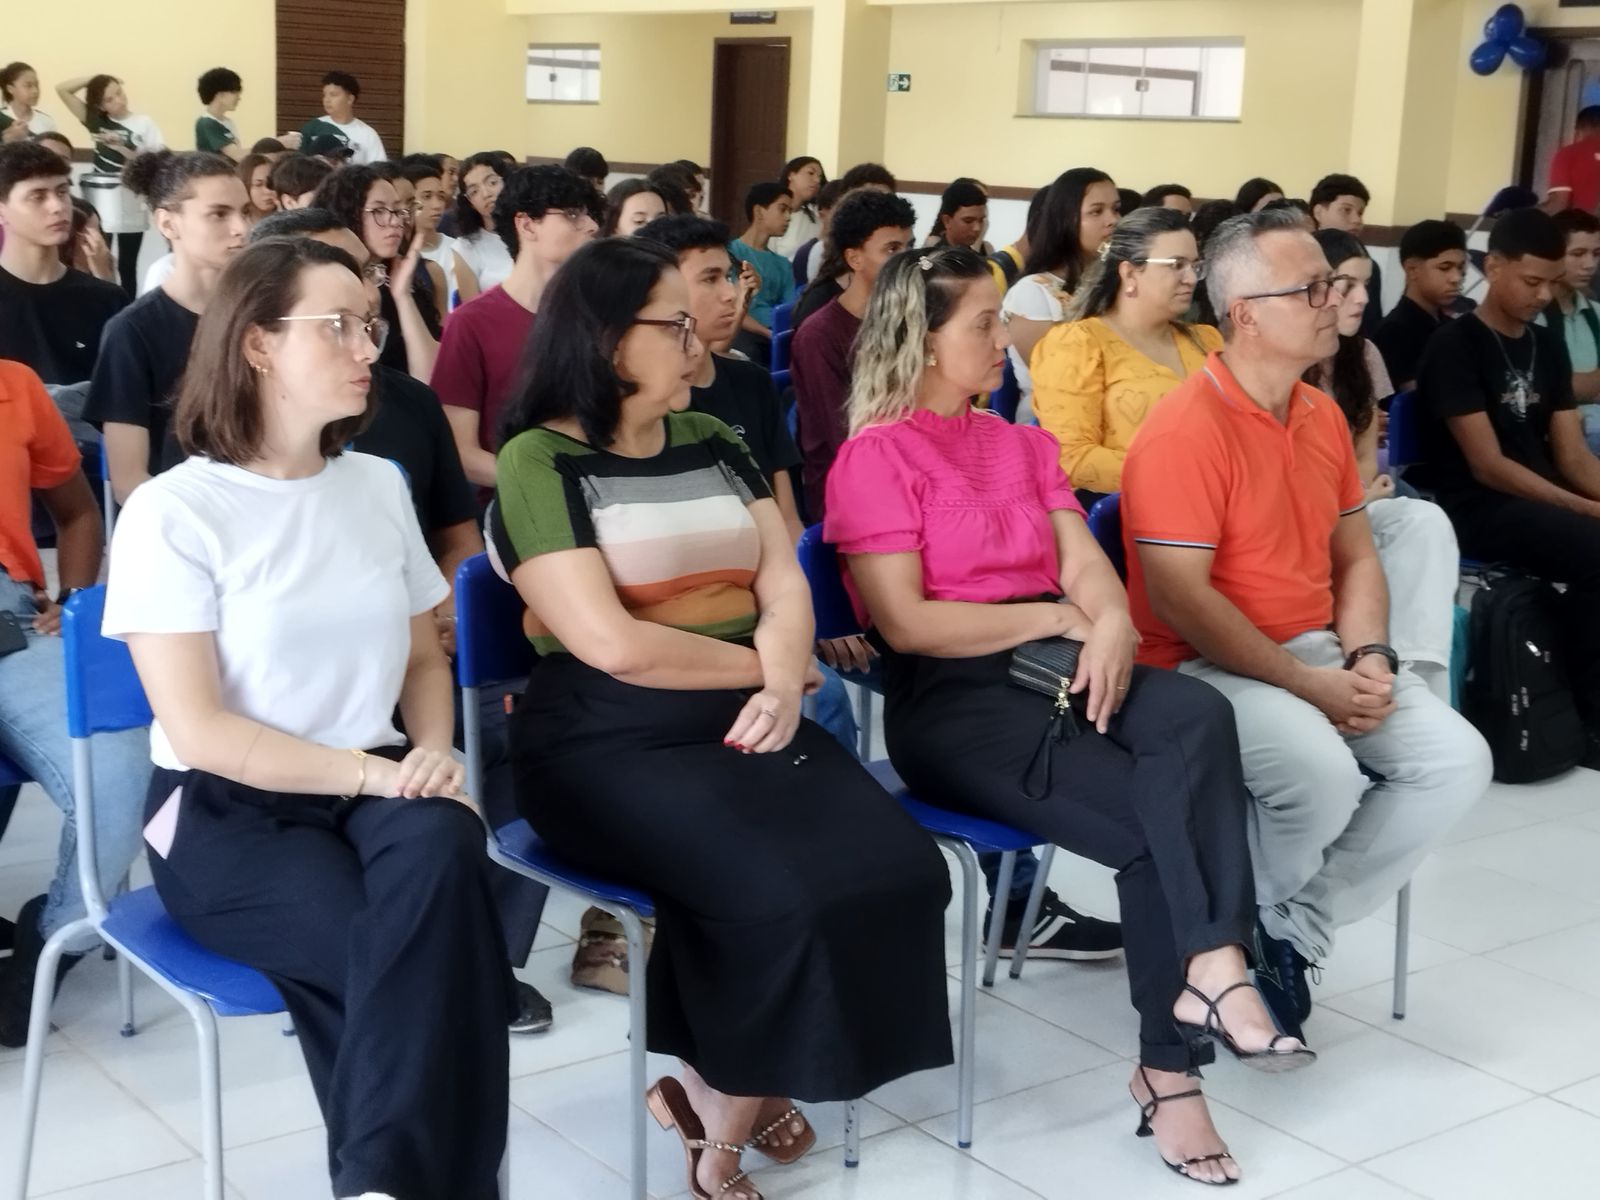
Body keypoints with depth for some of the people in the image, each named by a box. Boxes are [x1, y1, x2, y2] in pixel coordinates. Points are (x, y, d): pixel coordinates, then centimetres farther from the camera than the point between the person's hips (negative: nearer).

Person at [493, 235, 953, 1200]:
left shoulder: (713, 443, 16)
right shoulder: (538, 461, -5)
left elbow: (786, 586, 8)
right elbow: (614, 644, -14)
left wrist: (783, 687, -12)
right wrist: (759, 664, -3)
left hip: (747, 724, 6)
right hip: (611, 745, -6)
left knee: (902, 871, -18)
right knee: (784, 898, -29)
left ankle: (723, 1093, 1)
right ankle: (727, 1101, 2)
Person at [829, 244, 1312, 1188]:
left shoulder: (1024, 444, 21)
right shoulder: (876, 457, -3)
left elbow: (1086, 562, 9)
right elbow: (906, 622, -12)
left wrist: (1111, 625, -15)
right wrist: (1060, 617, -9)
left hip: (1057, 670, 5)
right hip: (949, 701, -5)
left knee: (1199, 716, -27)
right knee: (1153, 818, -26)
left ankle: (1197, 997, -30)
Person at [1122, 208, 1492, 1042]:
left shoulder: (1324, 416, 9)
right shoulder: (1184, 432, -18)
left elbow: (1355, 557, 15)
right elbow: (1181, 599, -22)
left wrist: (1367, 656, -4)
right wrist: (1307, 686, -21)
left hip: (1318, 651, 8)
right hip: (1205, 667, -8)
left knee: (1456, 760, -8)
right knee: (1324, 777, -32)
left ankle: (1292, 930, 3)